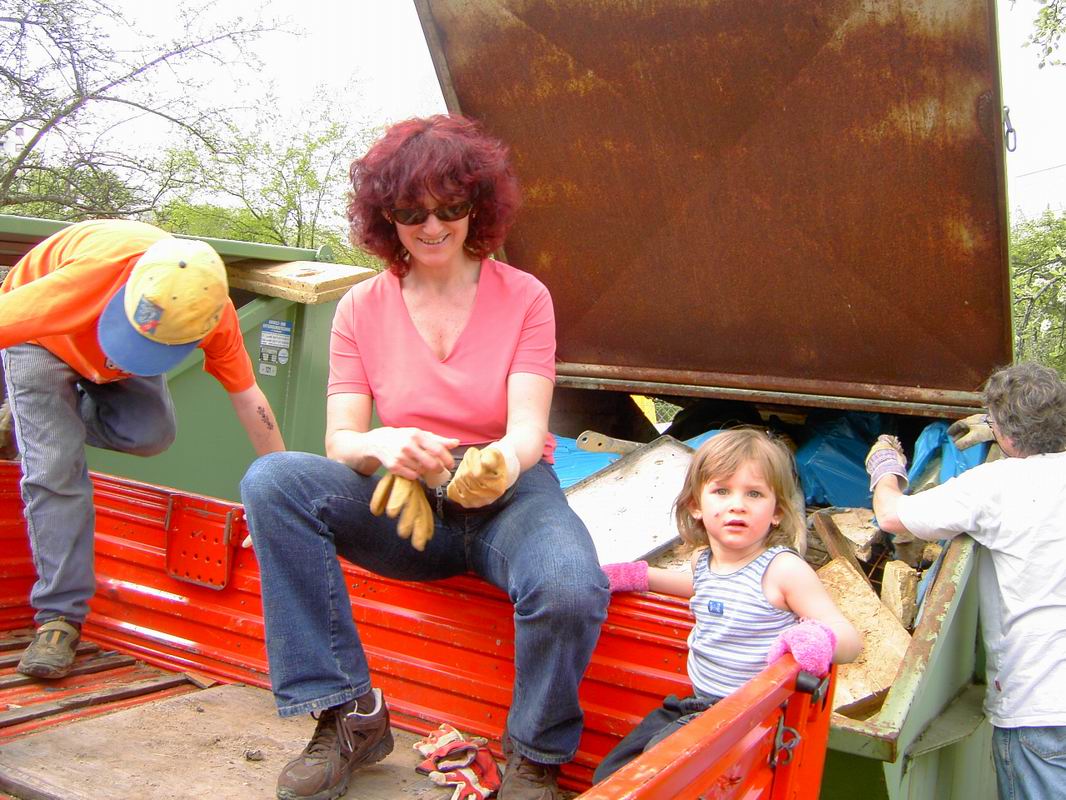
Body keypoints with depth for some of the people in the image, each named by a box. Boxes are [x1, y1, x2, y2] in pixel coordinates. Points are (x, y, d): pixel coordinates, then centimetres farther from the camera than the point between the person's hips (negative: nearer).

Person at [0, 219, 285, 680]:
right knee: (55, 467, -19)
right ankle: (59, 617, -10)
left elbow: (248, 398, -21)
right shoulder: (95, 271, -45)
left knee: (153, 433, -20)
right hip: (41, 337, -4)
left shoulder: (213, 311, -31)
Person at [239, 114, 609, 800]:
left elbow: (529, 427, -12)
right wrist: (383, 445, -29)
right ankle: (350, 716, -16)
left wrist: (503, 461, -38)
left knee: (569, 590, -36)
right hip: (409, 506, 3)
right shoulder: (363, 308, 4)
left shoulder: (523, 297, -2)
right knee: (273, 481, -24)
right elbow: (340, 440, -4)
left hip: (511, 494, -2)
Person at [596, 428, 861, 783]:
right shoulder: (702, 560, 3)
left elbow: (850, 641, -18)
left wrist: (818, 639, -42)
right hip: (697, 704, 7)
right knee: (609, 775, 8)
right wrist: (635, 575, 19)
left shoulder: (783, 568, -18)